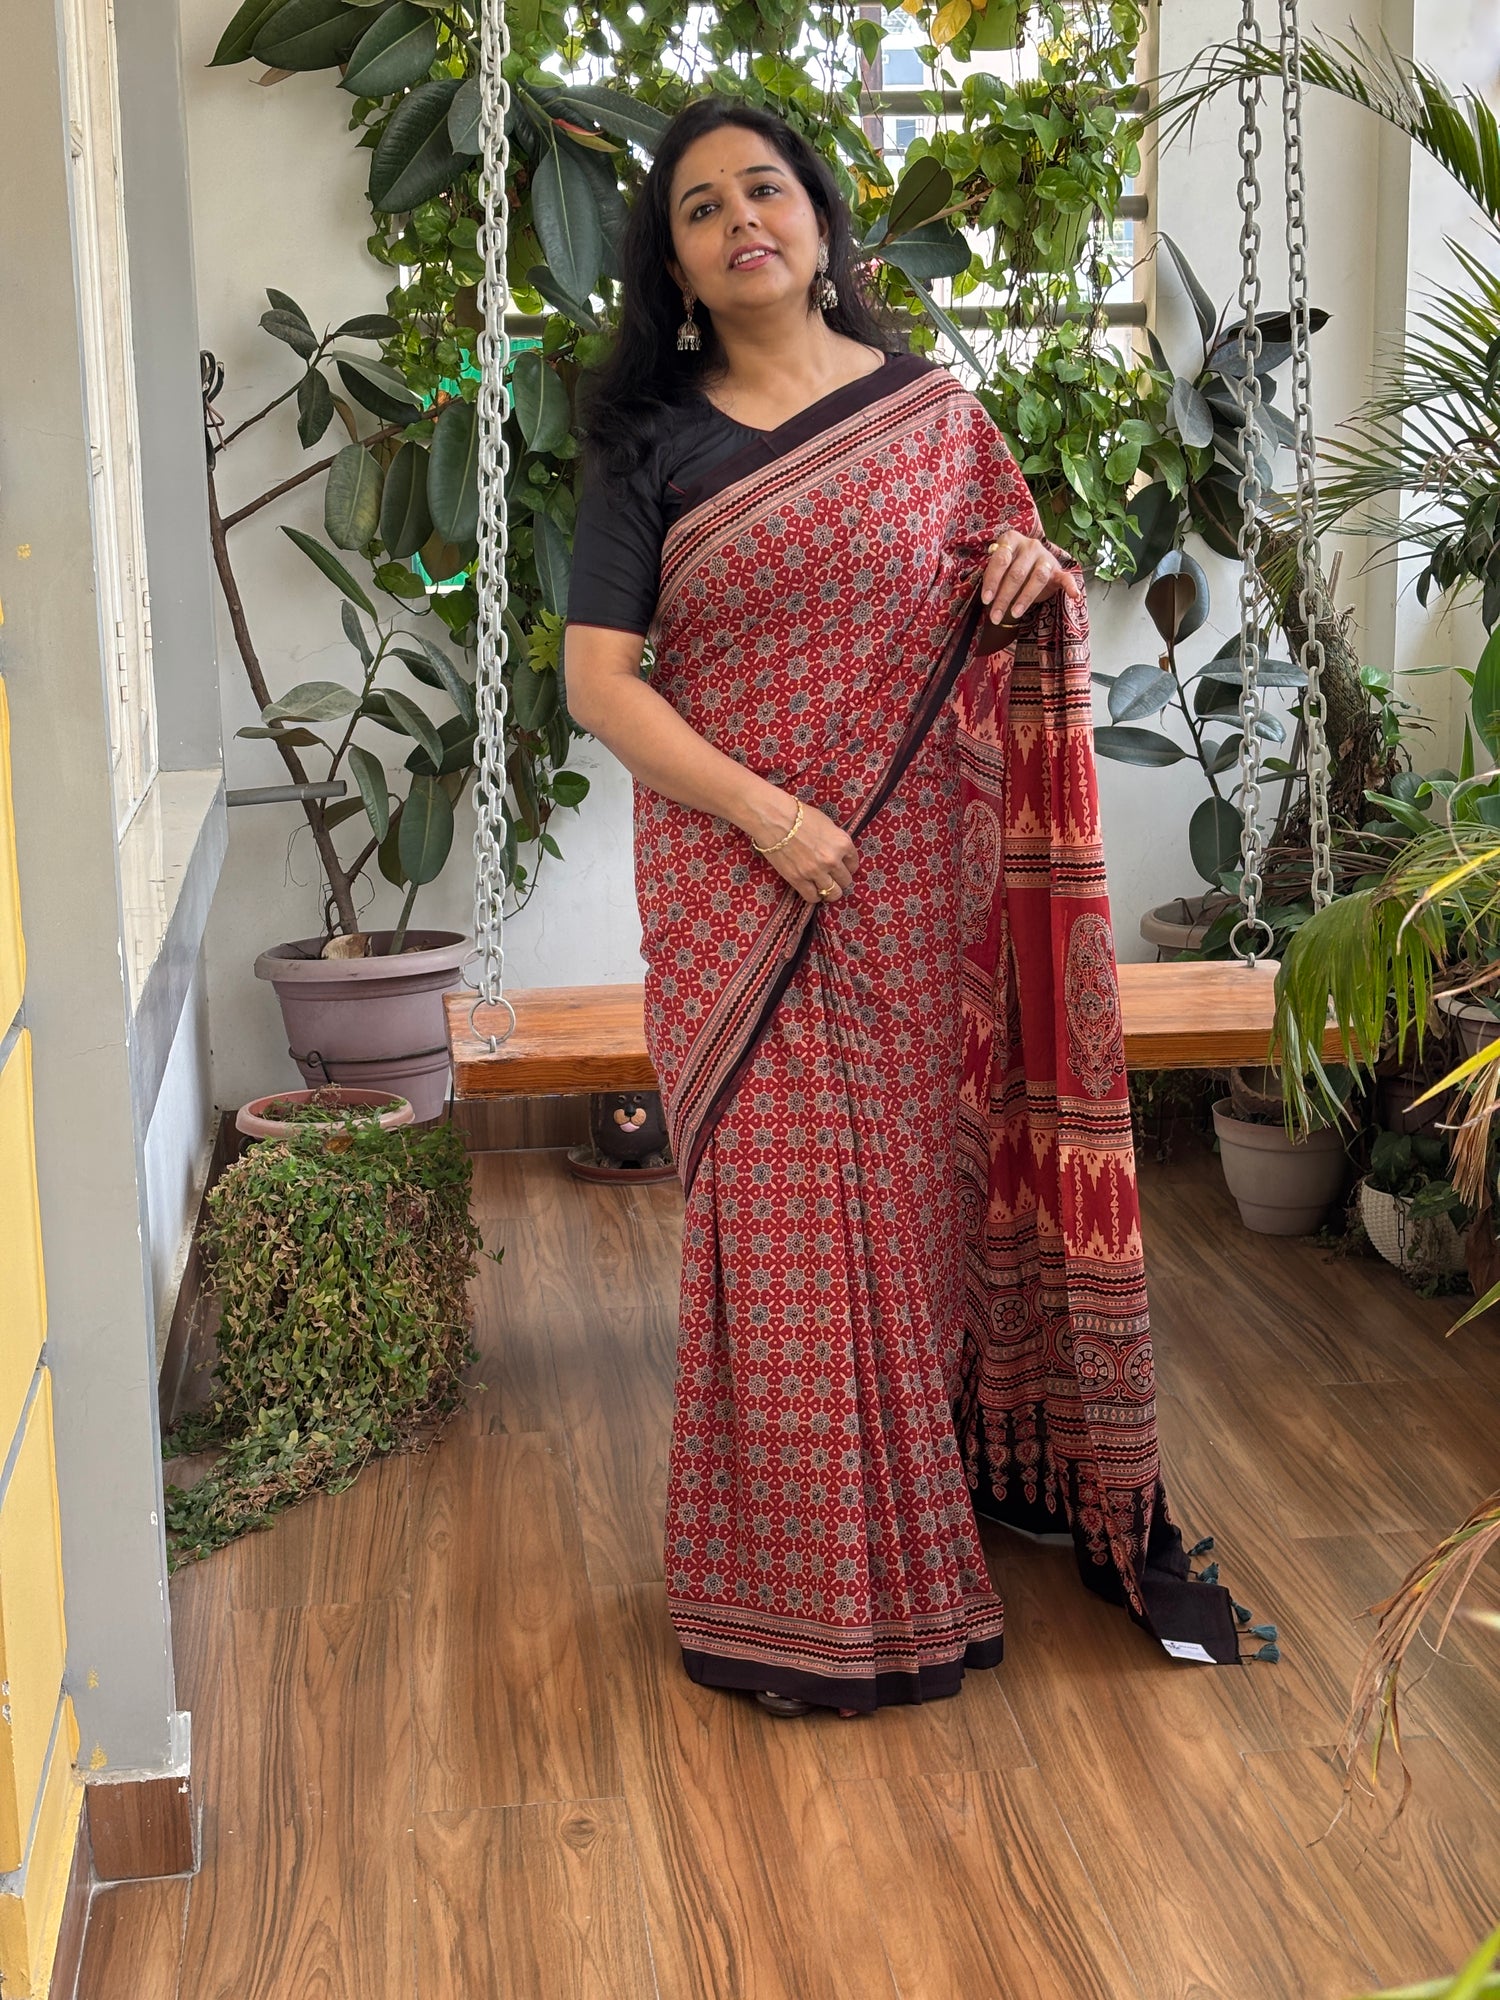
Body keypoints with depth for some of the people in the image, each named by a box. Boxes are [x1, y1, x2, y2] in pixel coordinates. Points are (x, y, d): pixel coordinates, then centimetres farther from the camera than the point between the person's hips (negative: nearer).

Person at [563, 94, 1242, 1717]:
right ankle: (809, 1576, 13)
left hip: (923, 877, 2)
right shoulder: (652, 445, 2)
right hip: (740, 888, -2)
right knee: (780, 1207, 0)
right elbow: (598, 678, -5)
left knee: (930, 1178, 7)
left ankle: (968, 1476, 28)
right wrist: (765, 814, -17)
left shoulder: (931, 411, 8)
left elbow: (1008, 632, 18)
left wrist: (1038, 589, -7)